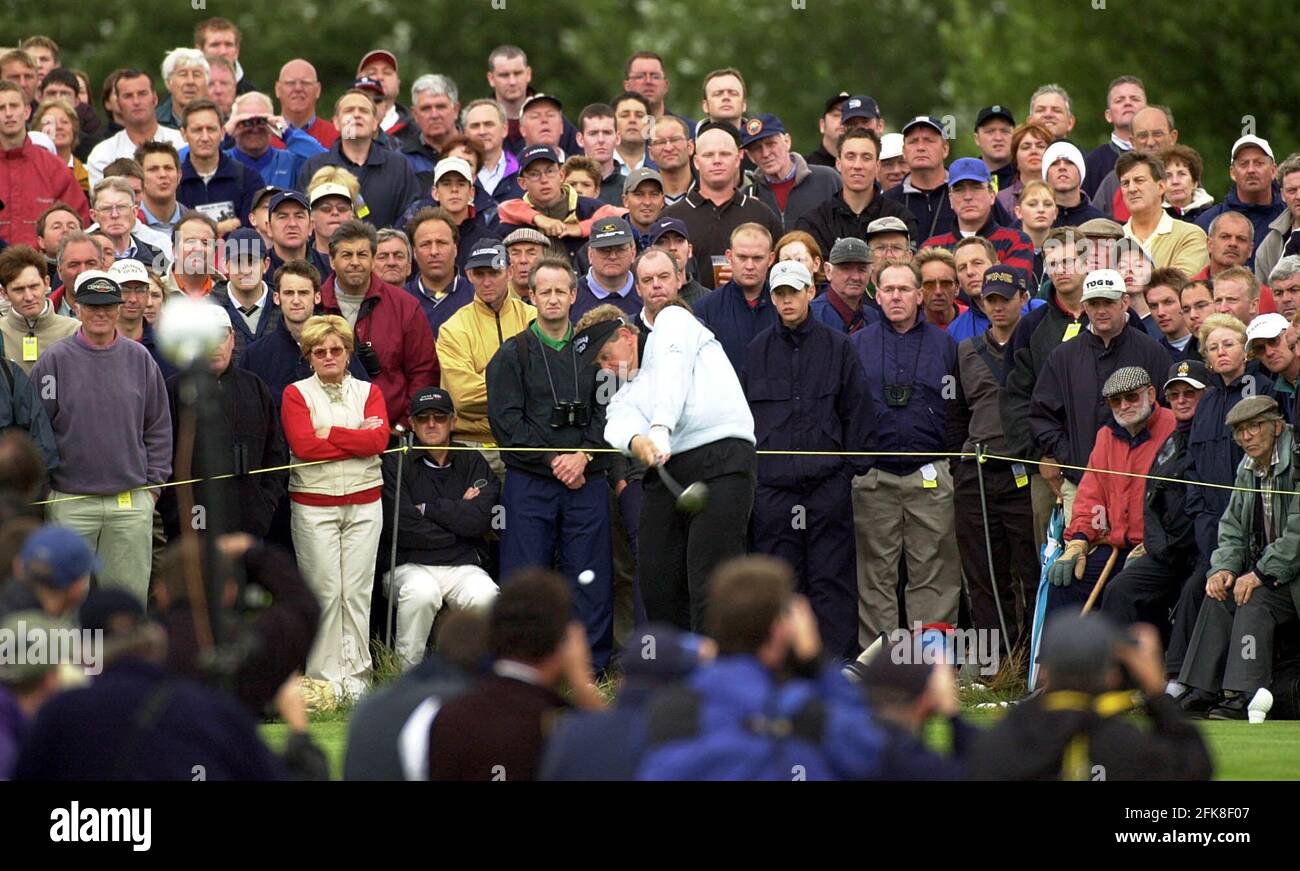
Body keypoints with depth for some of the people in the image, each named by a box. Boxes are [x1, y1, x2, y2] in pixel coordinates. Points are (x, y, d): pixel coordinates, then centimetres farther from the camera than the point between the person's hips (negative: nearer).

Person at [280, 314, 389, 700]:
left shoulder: (368, 392, 11)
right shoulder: (296, 394, 3)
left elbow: (379, 438, -6)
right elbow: (303, 445, -12)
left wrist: (331, 433, -9)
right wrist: (359, 439, -8)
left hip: (364, 504, 2)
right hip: (314, 505, -2)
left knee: (357, 591, 1)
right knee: (325, 591, -5)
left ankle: (356, 677, 6)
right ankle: (325, 679, -1)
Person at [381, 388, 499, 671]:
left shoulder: (473, 464, 11)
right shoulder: (396, 464, 1)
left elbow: (478, 520, -6)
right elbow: (402, 528, -11)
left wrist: (426, 508, -6)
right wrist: (457, 512, -1)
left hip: (463, 566, 2)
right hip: (410, 566, -2)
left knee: (485, 596, -31)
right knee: (422, 593, -37)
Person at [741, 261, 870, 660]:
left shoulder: (837, 347, 7)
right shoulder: (758, 350, 12)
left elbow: (856, 412, 7)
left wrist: (855, 468, 0)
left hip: (828, 481, -2)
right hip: (773, 485, 2)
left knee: (831, 579, -2)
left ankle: (837, 661, 0)